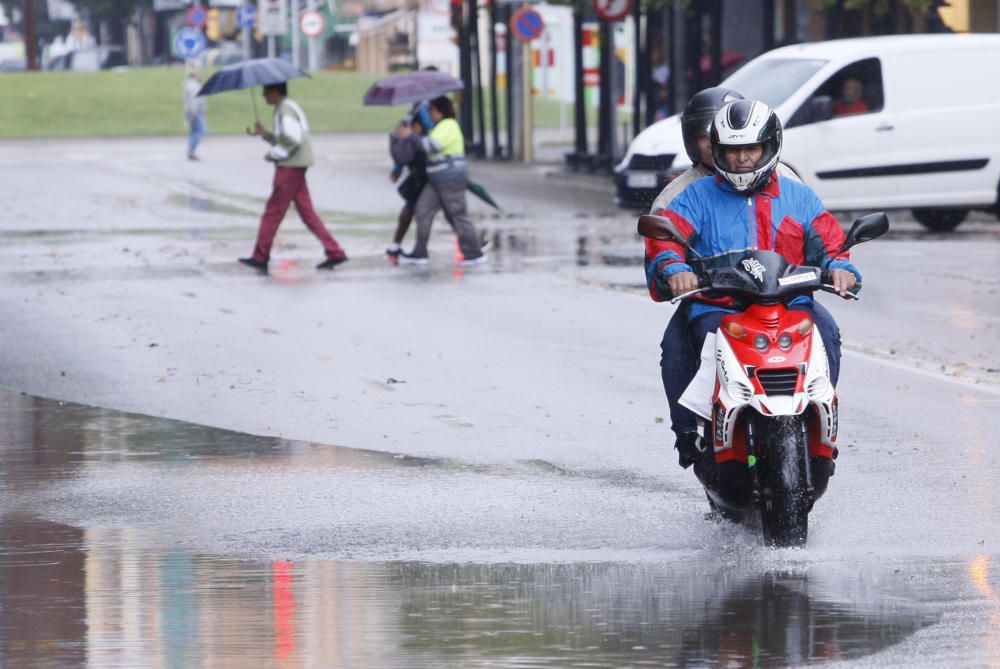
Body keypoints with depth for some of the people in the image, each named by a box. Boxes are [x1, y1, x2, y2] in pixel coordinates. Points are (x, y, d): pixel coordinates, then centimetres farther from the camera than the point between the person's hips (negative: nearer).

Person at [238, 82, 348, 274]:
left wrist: (274, 154, -14)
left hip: (290, 166, -10)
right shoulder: (290, 106, 18)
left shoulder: (285, 110, -14)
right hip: (297, 166, 10)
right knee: (306, 211, 9)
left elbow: (294, 140, -23)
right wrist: (265, 134, 12)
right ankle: (335, 252, 5)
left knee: (273, 212, -4)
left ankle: (260, 258, 0)